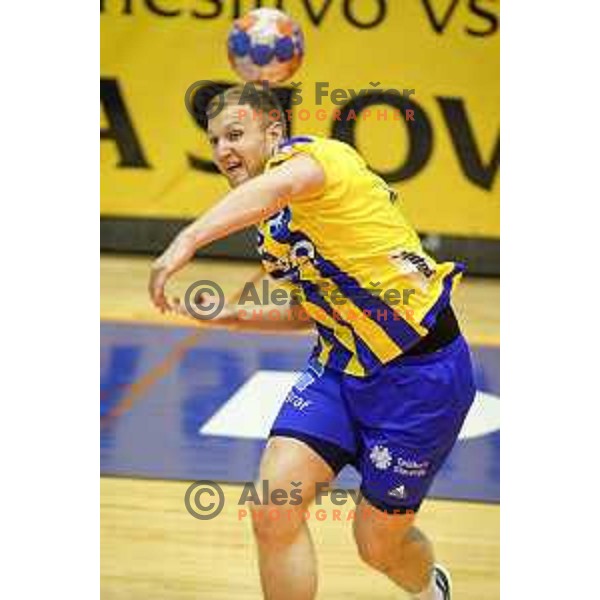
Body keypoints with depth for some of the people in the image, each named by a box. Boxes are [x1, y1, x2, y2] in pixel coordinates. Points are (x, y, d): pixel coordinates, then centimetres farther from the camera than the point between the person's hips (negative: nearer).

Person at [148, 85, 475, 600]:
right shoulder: (268, 225, 11)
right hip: (341, 364, 7)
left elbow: (276, 186, -42)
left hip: (420, 369, -7)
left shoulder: (311, 153, -16)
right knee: (273, 511, -13)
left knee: (379, 545, 5)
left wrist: (189, 240, -56)